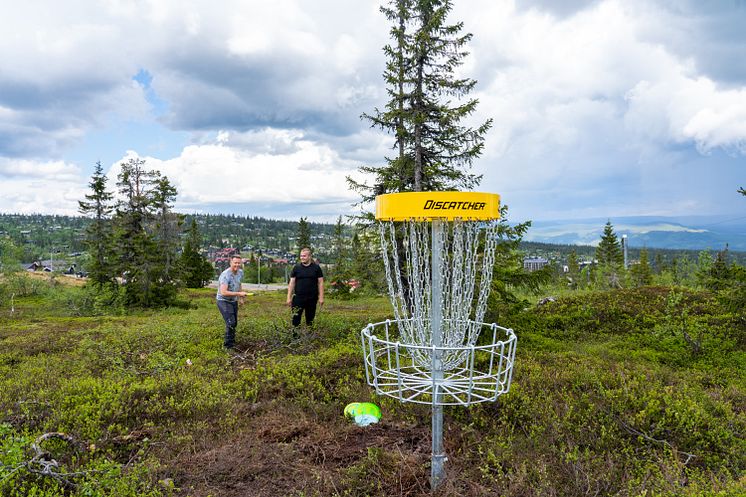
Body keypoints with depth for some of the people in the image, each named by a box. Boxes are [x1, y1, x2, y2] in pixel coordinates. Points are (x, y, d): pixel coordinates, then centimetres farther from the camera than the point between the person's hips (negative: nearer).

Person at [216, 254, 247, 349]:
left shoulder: (240, 272, 1)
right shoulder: (225, 275, -25)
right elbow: (223, 292, -33)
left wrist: (240, 298, 19)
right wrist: (239, 293, -30)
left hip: (233, 301, 8)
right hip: (224, 301, -8)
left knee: (234, 323, 15)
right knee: (231, 323, -16)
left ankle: (231, 342, 32)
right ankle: (228, 345, -2)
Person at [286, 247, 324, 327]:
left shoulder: (316, 268, 2)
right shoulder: (296, 268, 4)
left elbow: (320, 283, 2)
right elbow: (292, 283, 5)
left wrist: (321, 297, -5)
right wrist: (289, 297, -1)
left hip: (312, 298, 0)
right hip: (298, 298, 0)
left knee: (310, 319, 10)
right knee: (296, 319, -1)